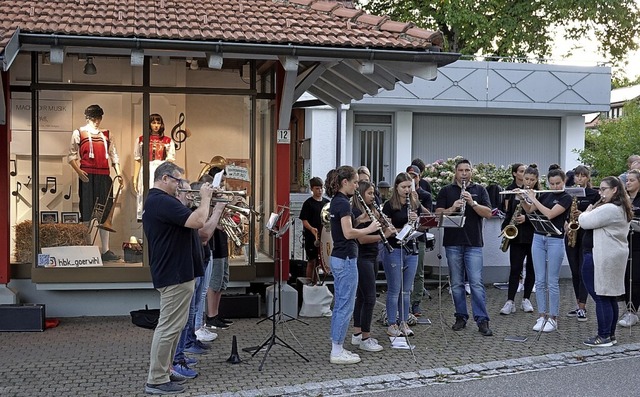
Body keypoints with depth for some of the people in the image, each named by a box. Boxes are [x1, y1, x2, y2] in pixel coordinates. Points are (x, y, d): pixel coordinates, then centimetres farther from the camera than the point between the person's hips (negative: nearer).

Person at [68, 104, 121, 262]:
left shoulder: (106, 134, 18)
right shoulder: (79, 133, 8)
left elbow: (114, 154, 19)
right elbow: (71, 155, 3)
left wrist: (118, 173, 7)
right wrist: (78, 171, -12)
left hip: (104, 176, 4)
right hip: (87, 176, -4)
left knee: (104, 213, 4)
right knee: (87, 213, -3)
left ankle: (105, 250, 7)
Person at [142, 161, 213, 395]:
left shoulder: (153, 202, 16)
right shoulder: (163, 201, -19)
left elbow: (186, 223, 19)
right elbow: (198, 222, -27)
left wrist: (215, 205, 10)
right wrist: (205, 197, -12)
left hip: (171, 272, 11)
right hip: (175, 275, -11)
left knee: (171, 325, 18)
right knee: (169, 327, -6)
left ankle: (164, 371, 25)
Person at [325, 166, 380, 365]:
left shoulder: (335, 201, 13)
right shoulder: (343, 203, -17)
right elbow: (348, 233, -24)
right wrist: (369, 229, -11)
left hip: (337, 258, 10)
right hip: (346, 259, -10)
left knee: (340, 305, 13)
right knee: (346, 306, -3)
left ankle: (337, 348, 19)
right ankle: (337, 352, 1)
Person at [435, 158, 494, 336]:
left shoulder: (479, 190, 8)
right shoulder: (446, 191, 9)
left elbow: (488, 213, -2)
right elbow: (438, 213, 1)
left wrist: (472, 202, -16)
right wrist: (452, 208, -16)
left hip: (473, 243, -1)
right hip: (452, 243, 1)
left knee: (476, 283, -6)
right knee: (456, 283, 7)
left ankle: (482, 321, -4)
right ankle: (461, 317, 17)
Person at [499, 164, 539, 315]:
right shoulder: (514, 192, 6)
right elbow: (509, 211, 11)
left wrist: (526, 218, -21)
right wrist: (506, 228, 0)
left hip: (534, 235, -1)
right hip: (517, 235, 1)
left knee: (531, 268, 8)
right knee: (515, 268, -3)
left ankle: (526, 300, 18)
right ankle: (510, 302, -4)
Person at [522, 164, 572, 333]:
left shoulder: (566, 198, -8)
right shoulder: (545, 195, 10)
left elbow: (550, 214, -20)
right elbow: (529, 210, 16)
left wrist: (533, 198, -15)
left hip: (555, 241, -5)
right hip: (538, 238, 6)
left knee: (552, 282, -2)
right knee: (540, 281, 6)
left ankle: (553, 318, 6)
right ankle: (542, 316, 12)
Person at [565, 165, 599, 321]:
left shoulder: (594, 194, -1)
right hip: (571, 236, 4)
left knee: (583, 271, -7)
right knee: (575, 272, 8)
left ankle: (582, 308, -5)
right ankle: (579, 305, 17)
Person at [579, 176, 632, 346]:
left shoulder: (608, 209, -19)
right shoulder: (622, 209, 17)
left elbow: (585, 222, -19)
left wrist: (587, 213, 1)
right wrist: (591, 213, 5)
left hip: (601, 259, -11)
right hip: (615, 257, 11)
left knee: (600, 297, -6)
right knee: (610, 297, 14)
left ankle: (603, 336, -2)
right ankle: (610, 334, 20)